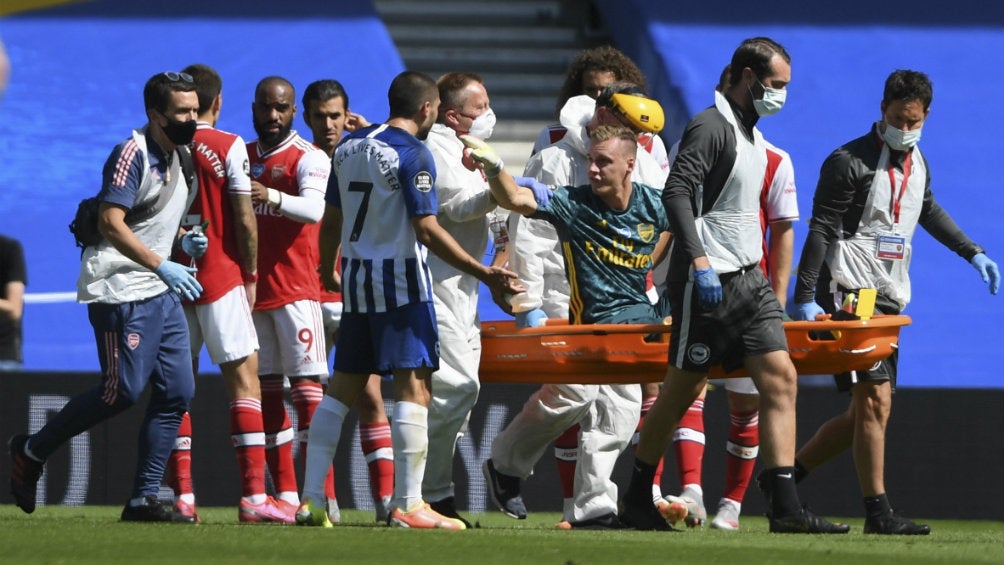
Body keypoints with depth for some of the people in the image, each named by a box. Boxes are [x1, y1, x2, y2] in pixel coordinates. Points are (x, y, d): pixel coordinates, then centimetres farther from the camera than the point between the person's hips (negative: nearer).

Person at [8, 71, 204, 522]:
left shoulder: (180, 157, 15)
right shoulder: (133, 154, -13)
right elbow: (111, 223, -20)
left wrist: (184, 240, 7)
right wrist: (162, 265, -22)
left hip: (162, 293, 9)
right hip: (121, 292, -9)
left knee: (177, 392, 2)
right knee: (122, 391, -11)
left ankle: (143, 499, 5)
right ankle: (31, 452, 8)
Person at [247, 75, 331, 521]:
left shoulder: (308, 158, -5)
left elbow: (314, 208, -23)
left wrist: (272, 197, -42)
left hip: (296, 289, -6)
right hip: (251, 290, 6)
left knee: (307, 390, -10)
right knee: (266, 392, 6)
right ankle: (286, 496, 10)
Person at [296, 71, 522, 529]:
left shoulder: (349, 147, 10)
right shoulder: (413, 154, -12)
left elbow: (331, 220, 16)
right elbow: (426, 230, -18)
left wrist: (327, 271, 33)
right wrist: (482, 272, -20)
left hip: (356, 279, 7)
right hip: (400, 278, -7)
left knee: (344, 386, 11)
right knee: (413, 385, -6)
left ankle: (311, 499, 9)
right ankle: (407, 504, -10)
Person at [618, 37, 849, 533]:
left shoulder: (751, 132, 17)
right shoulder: (710, 128, -12)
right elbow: (676, 193, -23)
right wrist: (699, 260, -30)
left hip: (748, 279, 9)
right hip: (708, 282, -9)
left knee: (780, 380, -3)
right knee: (683, 389, 0)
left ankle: (785, 508, -7)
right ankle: (637, 500, 14)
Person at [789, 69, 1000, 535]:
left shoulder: (917, 161, 13)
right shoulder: (850, 162, -10)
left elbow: (927, 211, 32)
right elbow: (820, 230, -13)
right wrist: (805, 298, -19)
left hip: (890, 300, 8)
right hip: (849, 295, -8)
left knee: (862, 416, 7)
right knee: (874, 399, -14)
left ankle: (786, 477, 16)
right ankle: (878, 513, -13)